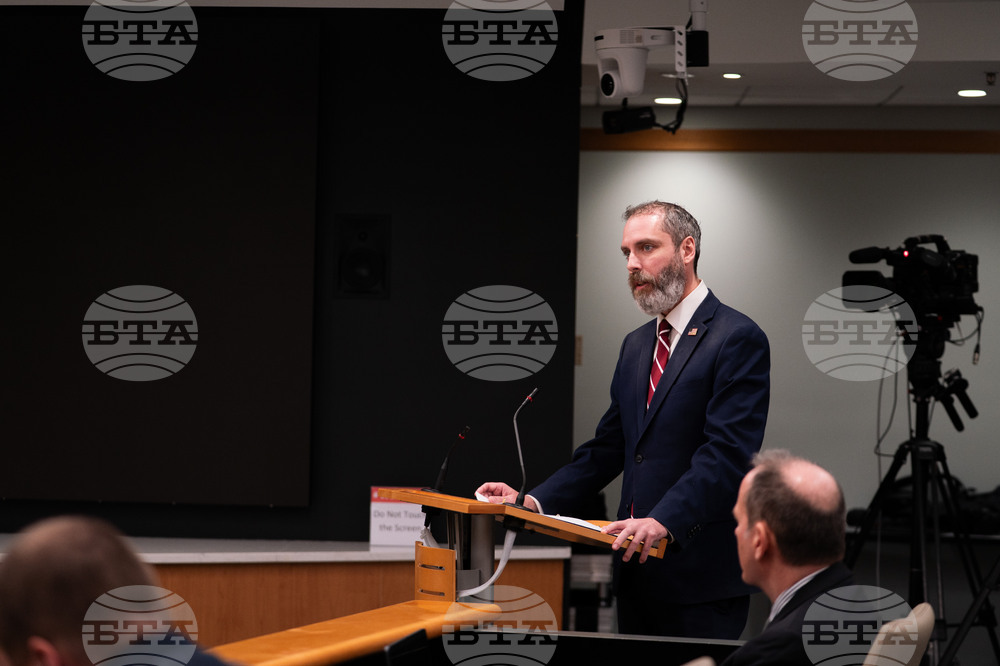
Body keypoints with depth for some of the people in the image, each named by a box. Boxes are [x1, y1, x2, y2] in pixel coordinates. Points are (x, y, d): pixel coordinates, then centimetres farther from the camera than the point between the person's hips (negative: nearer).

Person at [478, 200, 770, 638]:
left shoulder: (737, 339, -9)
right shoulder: (637, 345, 18)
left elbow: (728, 453, -20)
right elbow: (609, 447, 18)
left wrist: (664, 521, -32)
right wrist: (534, 501, 5)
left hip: (700, 574, -8)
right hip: (636, 569, 8)